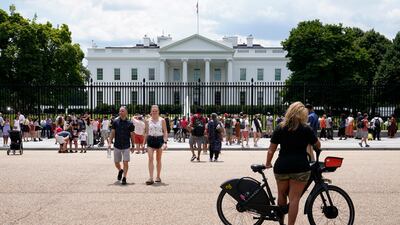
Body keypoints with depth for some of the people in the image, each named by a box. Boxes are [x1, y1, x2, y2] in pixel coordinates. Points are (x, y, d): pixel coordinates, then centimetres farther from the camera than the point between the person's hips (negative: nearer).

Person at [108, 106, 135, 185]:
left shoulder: (130, 123, -3)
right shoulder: (115, 122, 0)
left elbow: (132, 135, 3)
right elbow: (112, 133, 4)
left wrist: (133, 145, 4)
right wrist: (110, 142, -5)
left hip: (126, 146, -2)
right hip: (117, 146, 2)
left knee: (125, 162, -7)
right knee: (116, 162, 11)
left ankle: (124, 178, 3)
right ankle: (120, 171, 41)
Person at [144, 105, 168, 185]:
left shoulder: (162, 120, 1)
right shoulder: (148, 121, 7)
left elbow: (165, 132, -1)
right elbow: (146, 132, 12)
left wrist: (165, 142, -12)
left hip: (159, 139, -1)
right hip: (150, 140, 1)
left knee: (158, 159, 8)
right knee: (150, 159, -10)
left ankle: (158, 177, 20)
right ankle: (151, 178, -14)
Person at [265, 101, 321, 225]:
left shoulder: (280, 128, 5)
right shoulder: (306, 129, -2)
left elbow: (271, 150, 4)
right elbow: (318, 145, 10)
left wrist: (268, 163, 17)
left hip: (281, 167, 3)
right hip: (300, 168, -3)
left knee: (282, 194, 20)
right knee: (294, 198, -1)